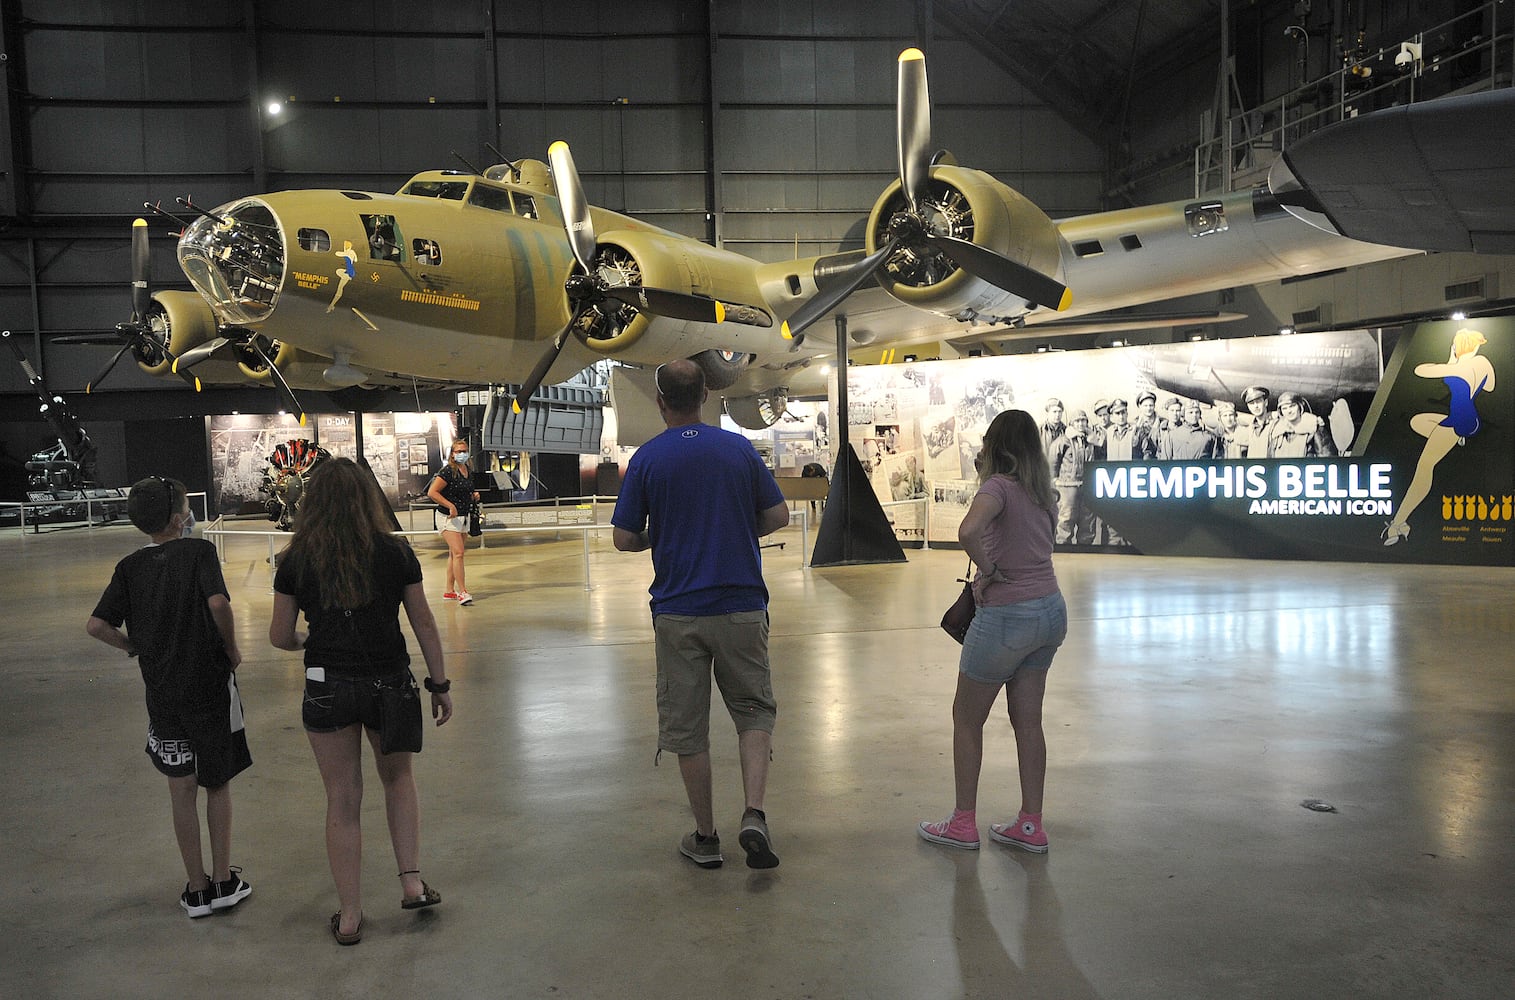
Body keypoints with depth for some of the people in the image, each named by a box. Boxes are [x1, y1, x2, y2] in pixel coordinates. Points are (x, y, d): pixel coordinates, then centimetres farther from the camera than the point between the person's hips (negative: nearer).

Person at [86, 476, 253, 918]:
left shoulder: (130, 567, 2)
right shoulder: (199, 551, -11)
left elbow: (96, 624, -5)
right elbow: (218, 602, -26)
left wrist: (135, 647, 11)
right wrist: (233, 650, -12)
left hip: (162, 693, 3)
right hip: (211, 686, -3)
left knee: (182, 790, 12)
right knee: (218, 785, 13)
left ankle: (197, 889, 21)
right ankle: (224, 882, 20)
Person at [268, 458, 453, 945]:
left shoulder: (296, 561, -4)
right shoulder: (395, 552, -5)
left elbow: (280, 636, 2)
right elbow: (423, 623, -1)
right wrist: (440, 685, 7)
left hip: (327, 689, 0)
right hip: (389, 685, 0)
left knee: (342, 801, 11)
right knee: (398, 778, 24)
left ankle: (349, 917, 21)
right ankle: (412, 882, 18)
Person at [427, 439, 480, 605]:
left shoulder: (469, 472, 11)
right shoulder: (448, 471, -14)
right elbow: (432, 492, -19)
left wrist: (474, 496, 4)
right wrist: (451, 506, -23)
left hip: (464, 518, 8)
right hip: (450, 518, -8)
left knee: (454, 554, 12)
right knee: (458, 553, -16)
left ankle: (449, 591, 19)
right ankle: (463, 592, -19)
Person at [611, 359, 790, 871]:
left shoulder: (646, 458, -4)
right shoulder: (739, 447, 1)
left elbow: (623, 538, -2)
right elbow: (778, 516, 4)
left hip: (678, 611, -1)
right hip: (742, 605, 1)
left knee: (687, 729, 10)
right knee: (754, 711, 15)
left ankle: (705, 837, 18)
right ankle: (754, 815, -2)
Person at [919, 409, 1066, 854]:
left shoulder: (999, 486, -15)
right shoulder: (1041, 491, 6)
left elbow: (968, 530, -35)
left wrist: (988, 571, -19)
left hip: (1008, 615, -7)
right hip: (1050, 610, 7)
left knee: (967, 719, 9)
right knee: (1027, 720, 16)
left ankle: (963, 824, 18)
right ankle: (1031, 825, 22)